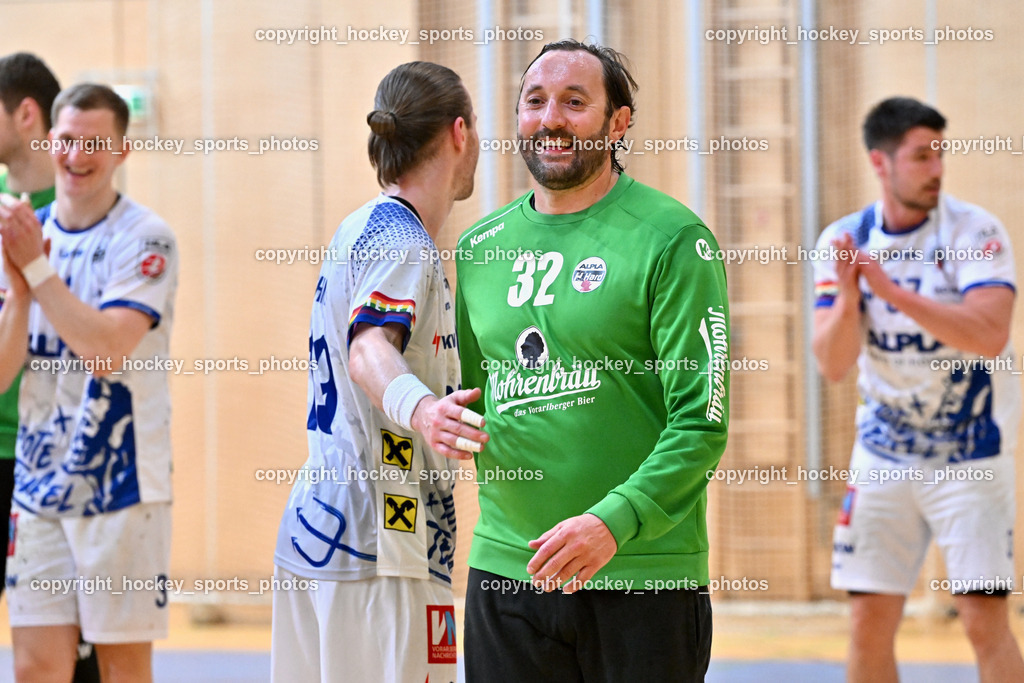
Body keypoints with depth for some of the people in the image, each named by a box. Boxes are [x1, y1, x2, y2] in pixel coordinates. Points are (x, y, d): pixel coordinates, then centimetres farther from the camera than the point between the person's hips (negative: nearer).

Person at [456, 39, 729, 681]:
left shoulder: (671, 238, -6)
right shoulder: (479, 248, 11)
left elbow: (703, 422, -11)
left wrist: (614, 521, -23)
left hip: (642, 580, -5)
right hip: (505, 572, 5)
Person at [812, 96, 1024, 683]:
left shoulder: (976, 232, -12)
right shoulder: (844, 241, 0)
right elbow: (834, 365, -5)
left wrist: (892, 290, -31)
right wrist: (848, 296, -24)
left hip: (970, 457, -4)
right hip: (883, 456, 4)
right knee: (870, 625, 3)